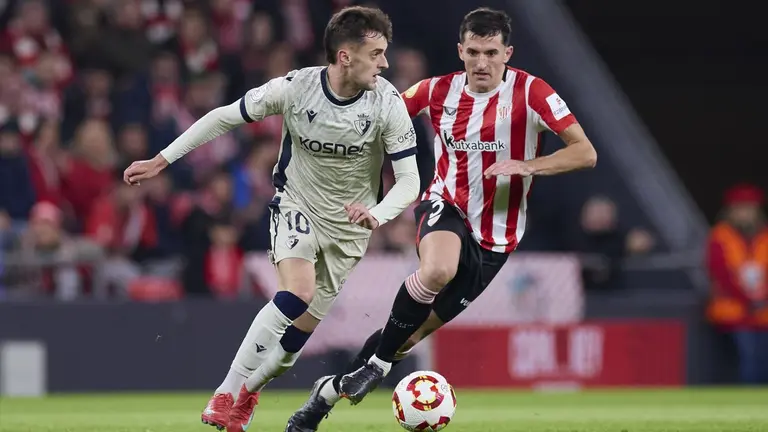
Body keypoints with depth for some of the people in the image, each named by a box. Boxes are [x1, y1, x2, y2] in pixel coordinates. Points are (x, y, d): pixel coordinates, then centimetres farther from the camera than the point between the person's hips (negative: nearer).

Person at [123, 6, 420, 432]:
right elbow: (224, 117, -8)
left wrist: (377, 214, -38)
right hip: (296, 205, -2)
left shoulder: (387, 103, -20)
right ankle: (225, 394, -19)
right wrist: (161, 160, -7)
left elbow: (409, 180, -16)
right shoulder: (294, 88, -21)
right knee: (297, 293, -27)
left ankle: (248, 391, 31)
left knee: (302, 328, 2)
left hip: (348, 224, 2)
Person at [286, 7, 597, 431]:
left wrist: (527, 166, -29)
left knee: (414, 332, 3)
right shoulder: (437, 91, -4)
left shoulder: (530, 93, -12)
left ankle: (332, 389, 23)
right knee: (438, 269, -37)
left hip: (495, 235, 0)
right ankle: (378, 363, -17)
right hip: (446, 206, 0)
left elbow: (585, 153, -15)